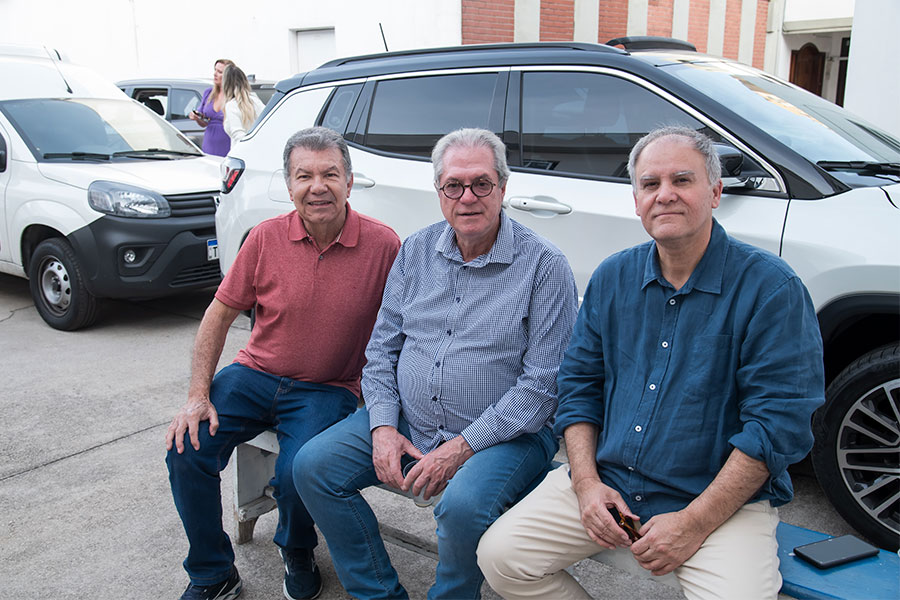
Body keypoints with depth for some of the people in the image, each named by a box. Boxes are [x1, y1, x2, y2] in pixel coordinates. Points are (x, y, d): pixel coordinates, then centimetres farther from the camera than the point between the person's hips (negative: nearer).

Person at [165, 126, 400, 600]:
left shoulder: (383, 245, -11)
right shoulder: (266, 238, -5)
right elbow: (219, 315, 3)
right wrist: (198, 395, -6)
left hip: (329, 390, -2)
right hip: (255, 375, 3)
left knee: (297, 475, -25)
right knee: (186, 450, -16)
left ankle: (297, 553, 14)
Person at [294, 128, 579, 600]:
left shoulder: (544, 266, -10)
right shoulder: (416, 251, 6)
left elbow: (543, 382, -13)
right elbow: (382, 347, 10)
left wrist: (463, 446, -18)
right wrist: (383, 426, -4)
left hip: (503, 433, -5)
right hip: (406, 421, 5)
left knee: (463, 506, -33)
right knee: (313, 466, -7)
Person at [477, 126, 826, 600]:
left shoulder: (770, 287, -10)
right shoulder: (612, 277, 5)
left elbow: (778, 422, -14)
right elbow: (578, 383, 9)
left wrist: (693, 524, -17)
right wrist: (586, 482, -5)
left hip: (724, 499, -3)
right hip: (607, 480, 4)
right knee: (500, 556, -8)